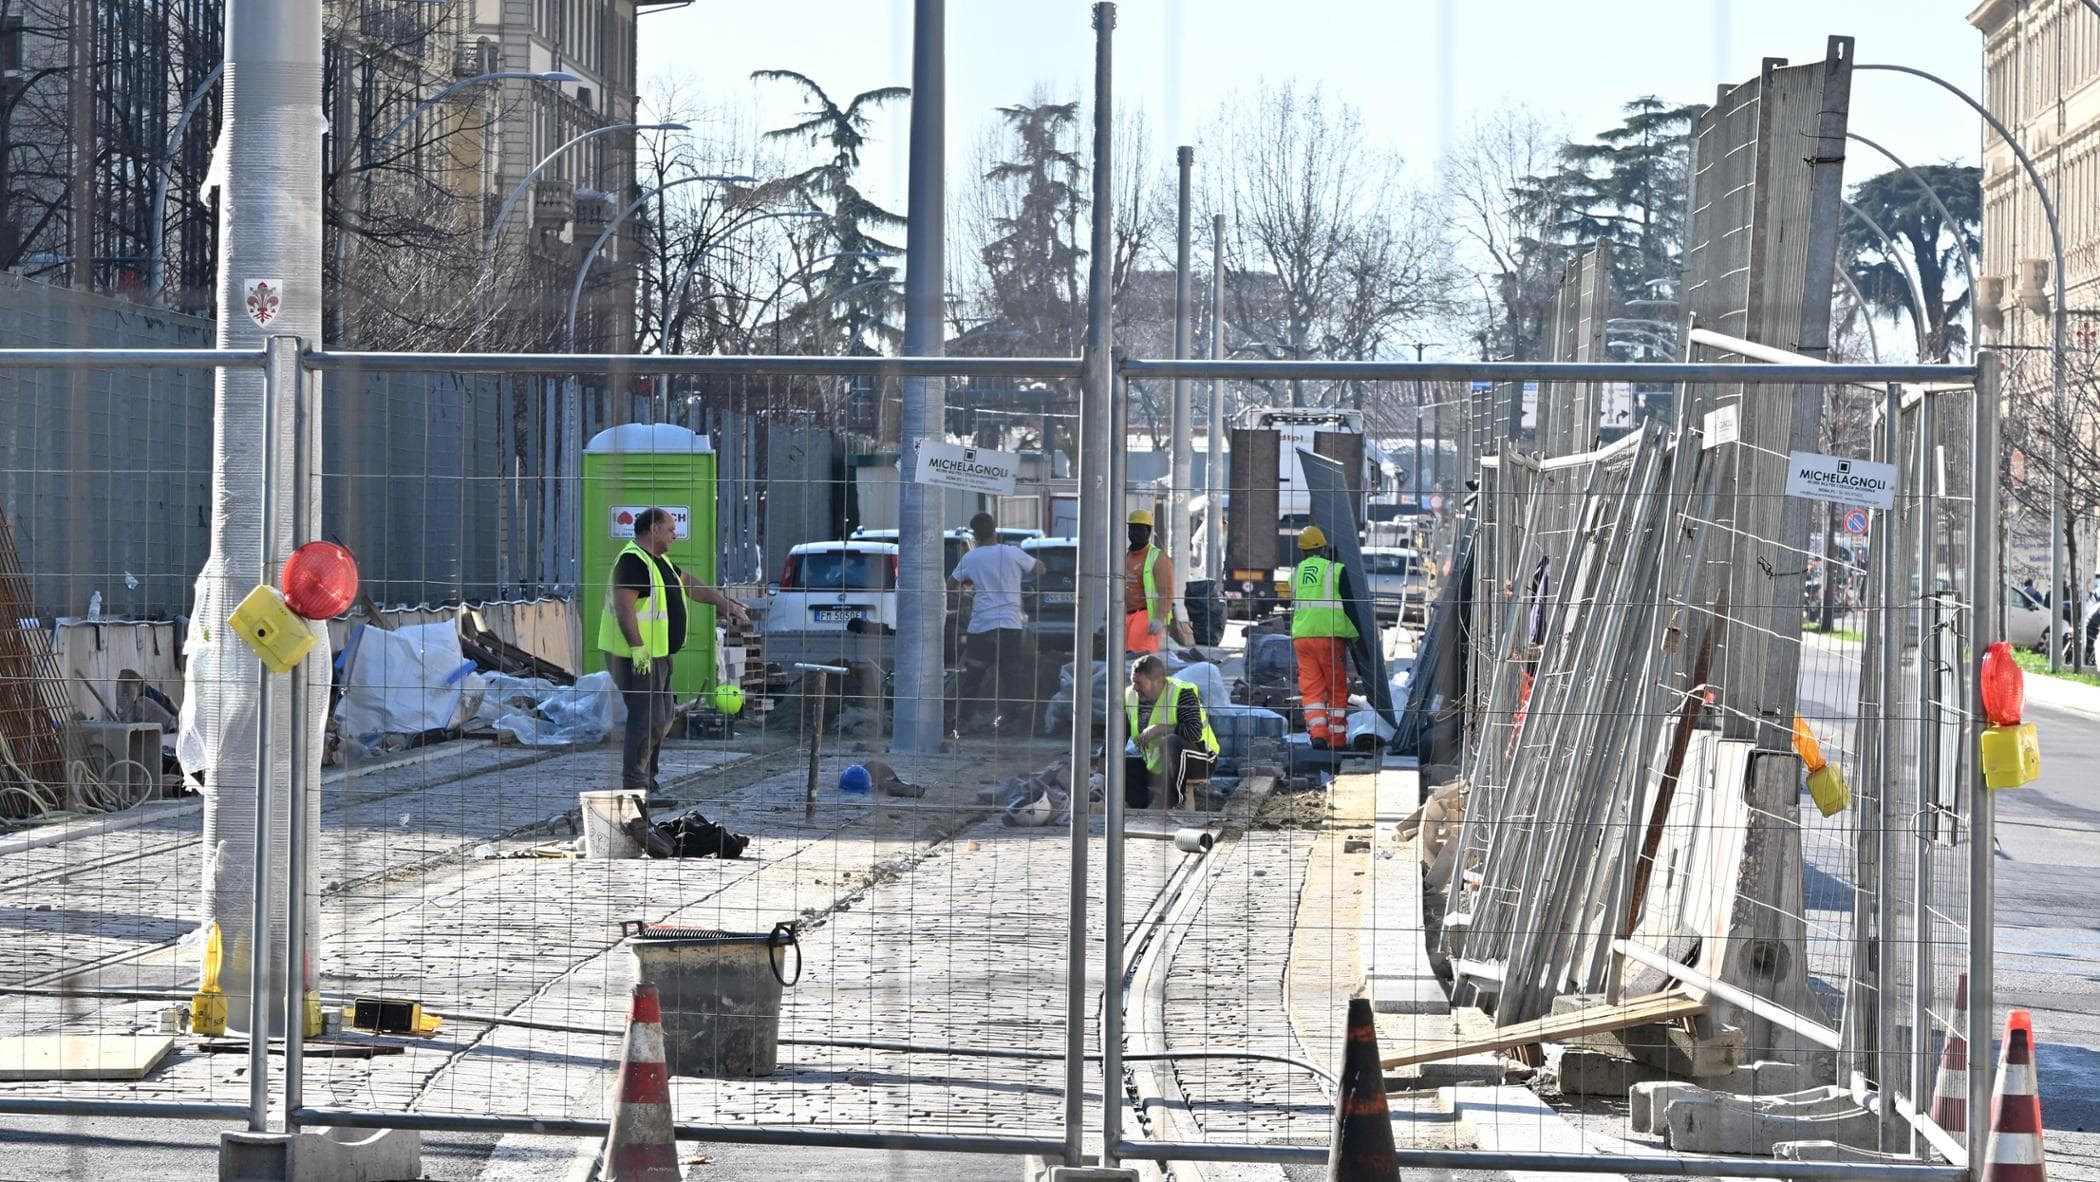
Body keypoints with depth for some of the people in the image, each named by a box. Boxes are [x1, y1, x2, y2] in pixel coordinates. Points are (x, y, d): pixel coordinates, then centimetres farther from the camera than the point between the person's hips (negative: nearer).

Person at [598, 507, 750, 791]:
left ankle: (646, 780, 23)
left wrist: (723, 602, 25)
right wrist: (637, 647, -29)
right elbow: (624, 607, -24)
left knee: (662, 718, 15)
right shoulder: (632, 561, -16)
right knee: (648, 717, -13)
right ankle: (634, 785, -9)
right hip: (638, 657, -11)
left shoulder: (661, 561, 17)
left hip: (658, 654, 11)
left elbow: (689, 584, 29)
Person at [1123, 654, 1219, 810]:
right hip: (1156, 765, 7)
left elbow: (1194, 732, -34)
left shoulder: (1182, 693, -21)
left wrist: (1158, 729, -29)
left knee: (1171, 742, -38)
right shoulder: (1130, 696, -1)